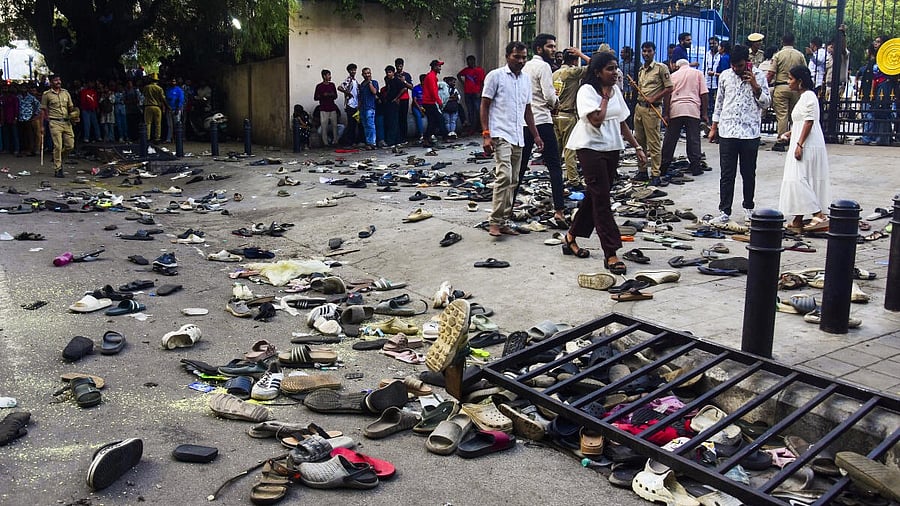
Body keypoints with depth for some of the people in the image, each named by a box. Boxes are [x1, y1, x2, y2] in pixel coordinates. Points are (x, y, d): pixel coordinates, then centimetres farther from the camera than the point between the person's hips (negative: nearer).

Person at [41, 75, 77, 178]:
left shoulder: (66, 93, 13)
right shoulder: (47, 94, 2)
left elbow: (71, 107, 20)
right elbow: (43, 110, 4)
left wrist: (74, 114, -3)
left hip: (67, 122, 4)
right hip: (55, 123, -4)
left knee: (70, 145, 2)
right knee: (58, 146, -8)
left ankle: (58, 157, 31)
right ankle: (57, 170, 0)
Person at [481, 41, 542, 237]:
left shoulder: (526, 79, 15)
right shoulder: (495, 76, -3)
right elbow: (485, 106, -4)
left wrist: (536, 135, 16)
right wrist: (486, 134, -13)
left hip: (518, 137, 7)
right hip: (500, 135, -7)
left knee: (512, 181, 7)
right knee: (504, 176, -19)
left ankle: (504, 221, 13)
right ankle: (495, 221, -14)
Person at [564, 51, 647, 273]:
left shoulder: (615, 90, 12)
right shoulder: (587, 91, -10)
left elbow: (622, 123, 16)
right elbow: (596, 120, -23)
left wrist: (637, 147, 12)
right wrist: (605, 97, -10)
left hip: (612, 148, 8)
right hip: (591, 148, -8)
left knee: (594, 196, 12)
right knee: (601, 199, -9)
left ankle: (571, 237, 27)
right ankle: (611, 253, -9)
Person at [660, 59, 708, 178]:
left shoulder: (673, 75, 14)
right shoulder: (698, 73, 12)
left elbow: (667, 95, 5)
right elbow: (703, 94, 5)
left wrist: (666, 114, 6)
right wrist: (704, 114, 6)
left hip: (675, 110, 1)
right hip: (693, 110, -1)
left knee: (670, 139, 6)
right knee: (693, 140, 2)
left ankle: (663, 167, 10)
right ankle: (695, 167, 3)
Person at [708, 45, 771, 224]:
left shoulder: (758, 76, 1)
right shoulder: (725, 76, 7)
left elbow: (765, 104, 2)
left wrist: (754, 85, -12)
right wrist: (713, 127, 13)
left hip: (750, 132, -1)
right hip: (727, 131, 1)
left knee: (748, 173, 9)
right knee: (727, 174, 0)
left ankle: (748, 207, 24)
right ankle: (725, 211, 3)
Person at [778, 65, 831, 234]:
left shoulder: (808, 96, -13)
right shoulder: (804, 96, 17)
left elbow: (809, 122, -19)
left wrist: (799, 144, -23)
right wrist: (792, 133, 18)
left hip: (808, 146, -10)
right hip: (805, 146, 10)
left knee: (798, 180, -14)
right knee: (798, 180, 11)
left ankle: (819, 215, -14)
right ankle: (797, 221, 14)